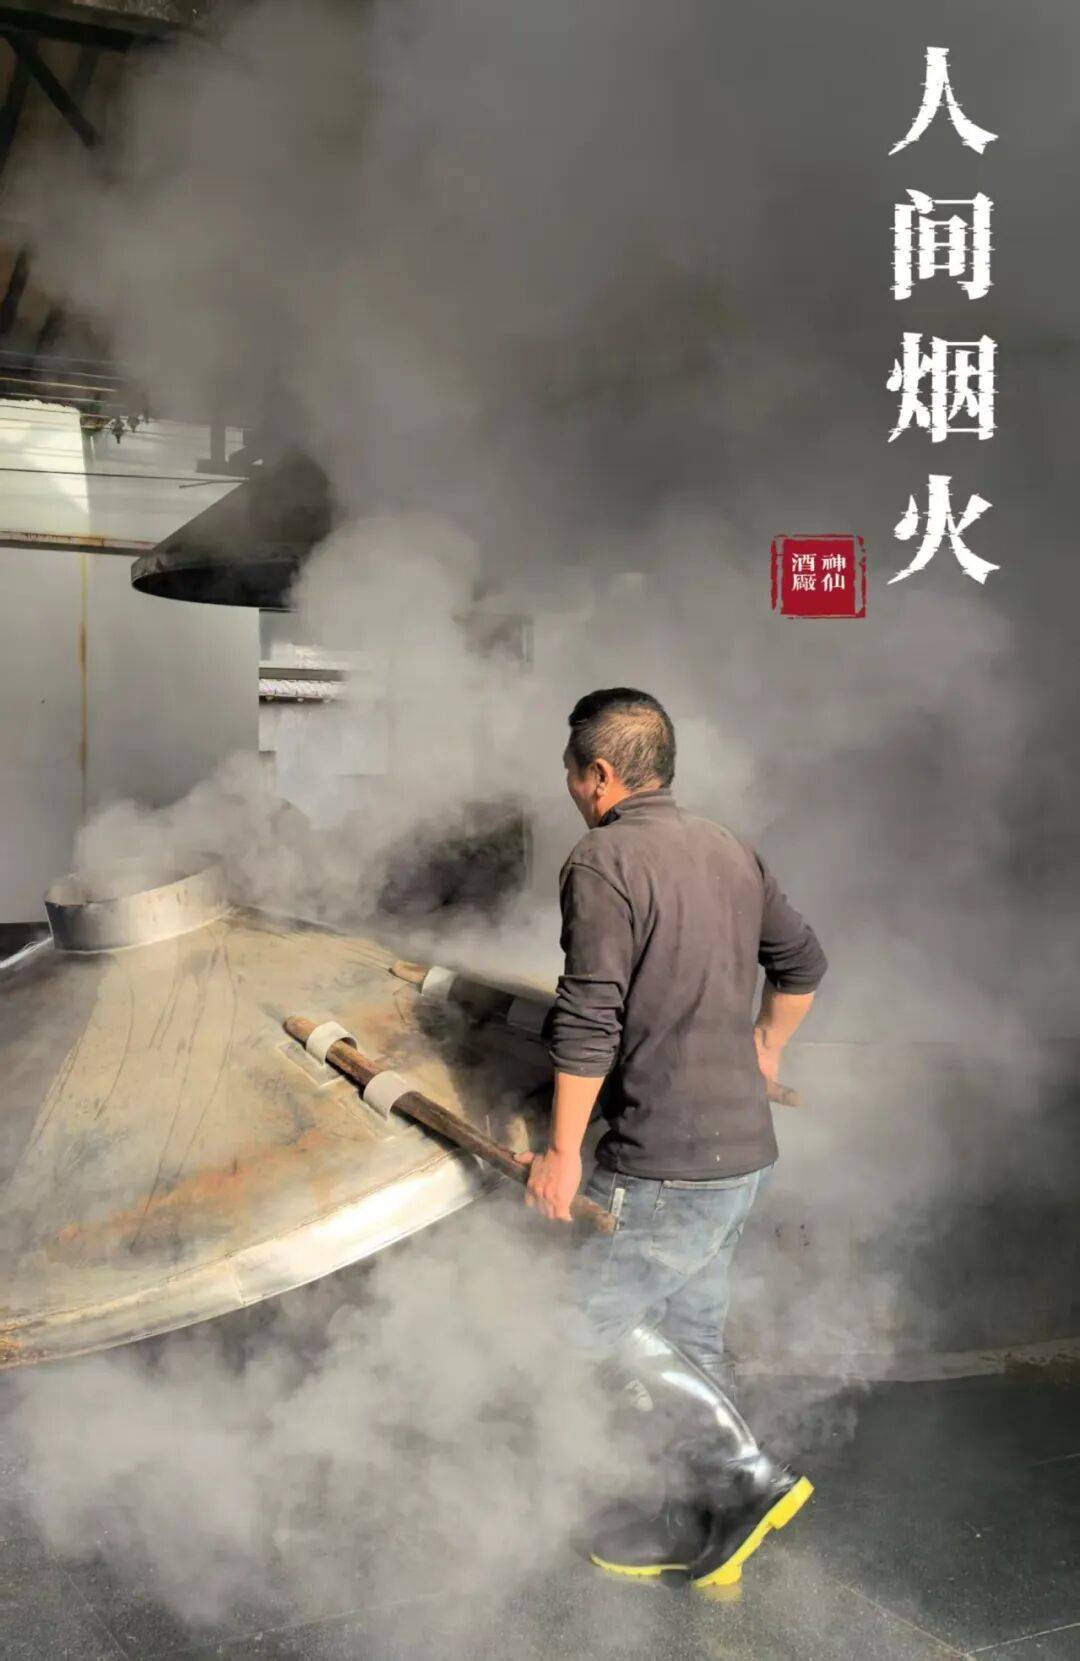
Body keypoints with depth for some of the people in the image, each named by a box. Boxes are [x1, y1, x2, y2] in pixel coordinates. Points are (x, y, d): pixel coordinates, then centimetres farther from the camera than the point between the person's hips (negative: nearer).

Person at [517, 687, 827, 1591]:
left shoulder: (604, 863, -15)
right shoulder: (732, 852, 10)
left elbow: (588, 1021, -19)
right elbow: (803, 960, 22)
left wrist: (563, 1153, -12)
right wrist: (764, 1052, 35)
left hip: (666, 1159, -9)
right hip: (744, 1144, 9)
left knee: (600, 1313, 7)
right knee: (689, 1328, 17)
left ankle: (749, 1476, 6)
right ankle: (694, 1528, 28)